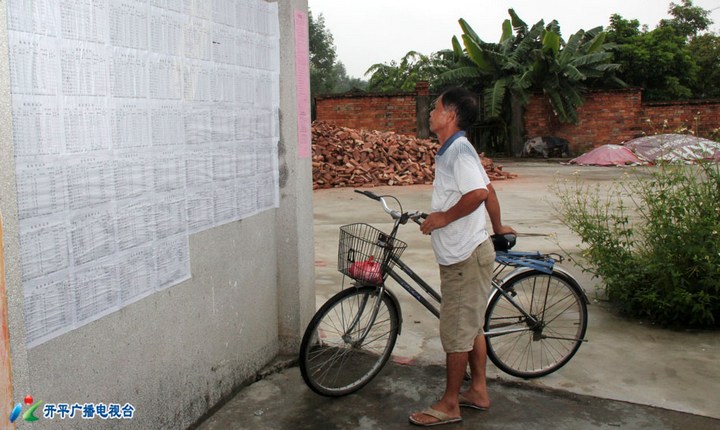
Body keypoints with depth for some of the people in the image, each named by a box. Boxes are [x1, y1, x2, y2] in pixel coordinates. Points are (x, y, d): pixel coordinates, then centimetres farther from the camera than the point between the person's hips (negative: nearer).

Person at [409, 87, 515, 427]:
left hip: (465, 257, -10)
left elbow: (478, 193, -31)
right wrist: (498, 228, 32)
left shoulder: (459, 149, -17)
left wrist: (443, 217, -19)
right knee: (471, 327, 18)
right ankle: (478, 391, 31)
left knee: (456, 332, 0)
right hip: (462, 254, 10)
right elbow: (488, 188, 22)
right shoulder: (452, 150, 14)